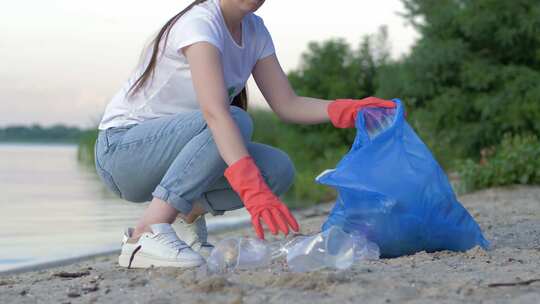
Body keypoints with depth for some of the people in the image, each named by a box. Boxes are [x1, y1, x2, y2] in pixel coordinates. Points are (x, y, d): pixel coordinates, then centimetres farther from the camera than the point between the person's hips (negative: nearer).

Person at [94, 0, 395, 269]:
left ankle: (187, 216, 5)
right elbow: (214, 111, -37)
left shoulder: (255, 31, 2)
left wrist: (349, 110, -18)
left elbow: (287, 104, -1)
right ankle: (147, 234, -31)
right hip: (122, 147, -7)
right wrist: (251, 187, -48)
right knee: (235, 120, -32)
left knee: (278, 169, -13)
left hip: (175, 143, 7)